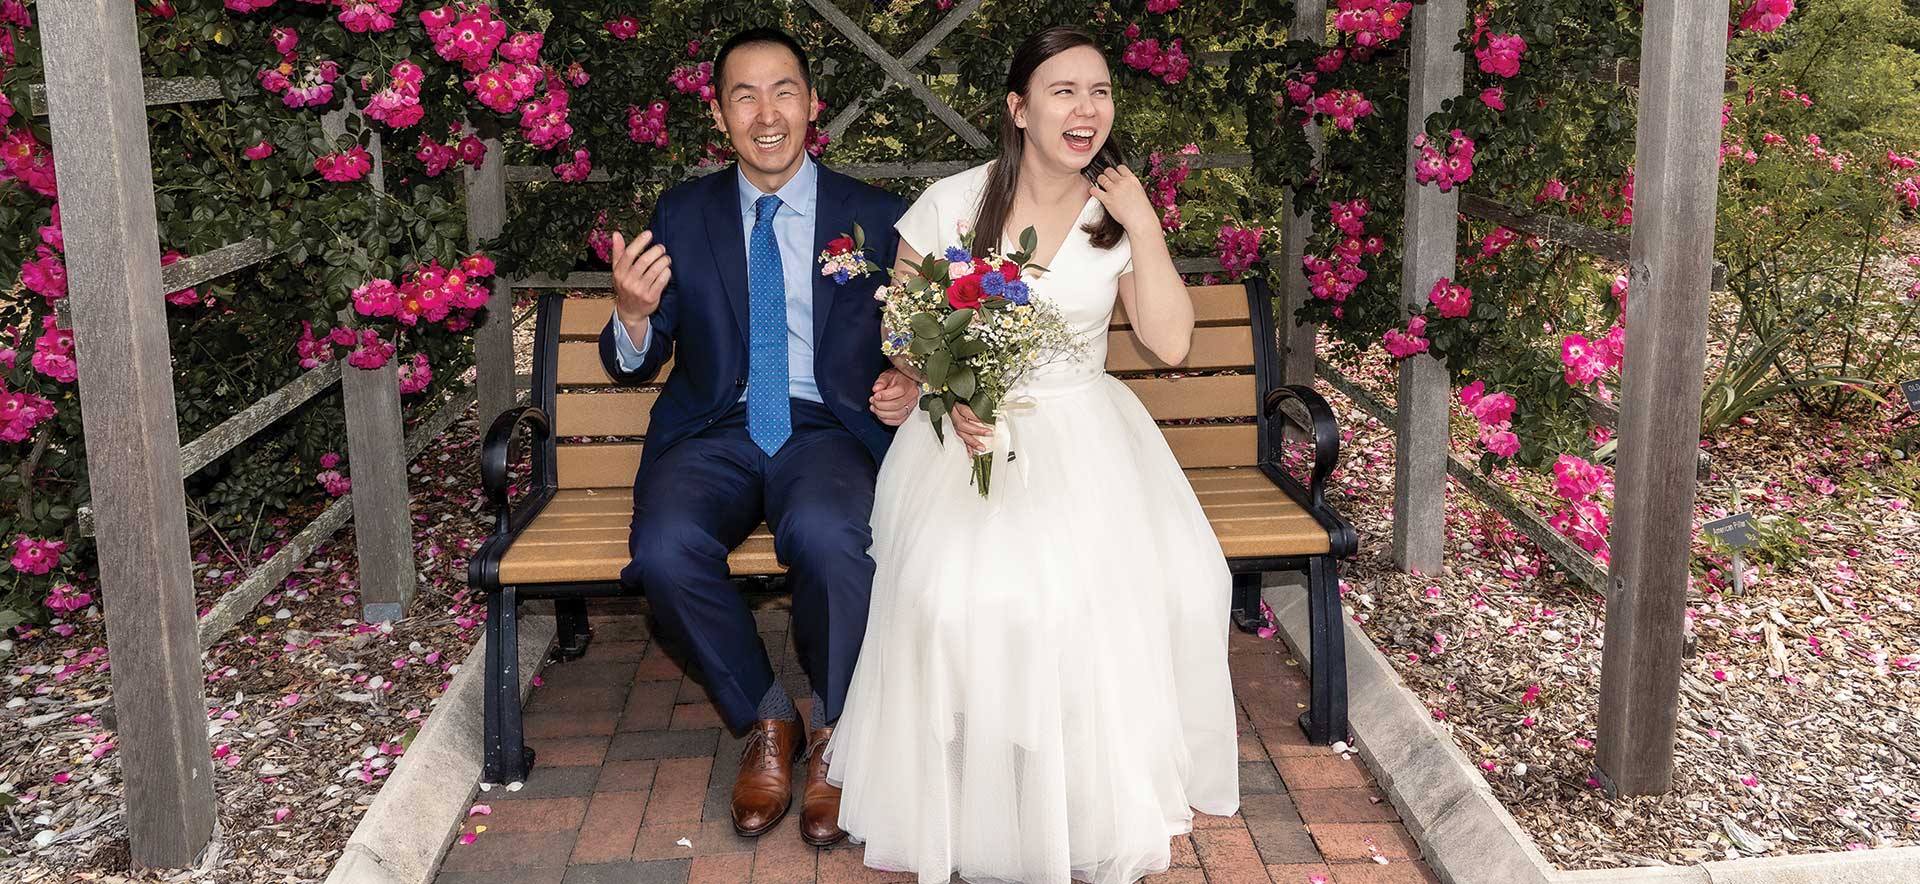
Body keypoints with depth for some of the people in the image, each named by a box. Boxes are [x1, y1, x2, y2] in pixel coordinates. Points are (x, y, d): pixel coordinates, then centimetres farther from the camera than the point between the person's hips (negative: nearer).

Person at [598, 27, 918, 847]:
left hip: (828, 427, -1)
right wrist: (633, 314, -16)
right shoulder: (682, 214, 10)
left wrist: (909, 384, -12)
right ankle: (766, 722, -5)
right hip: (715, 430, 2)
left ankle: (834, 733, -10)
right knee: (666, 548, -31)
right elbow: (631, 363, 8)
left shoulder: (876, 217, 8)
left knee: (827, 534, -36)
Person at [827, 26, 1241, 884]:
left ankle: (1108, 801, -1)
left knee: (1155, 583, -24)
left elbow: (1171, 342, -3)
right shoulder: (951, 202, -2)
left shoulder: (1118, 215, 4)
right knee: (960, 593, -31)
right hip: (967, 426, -2)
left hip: (1086, 433, 2)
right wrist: (948, 396, -17)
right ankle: (966, 803, -7)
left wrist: (1143, 227, -10)